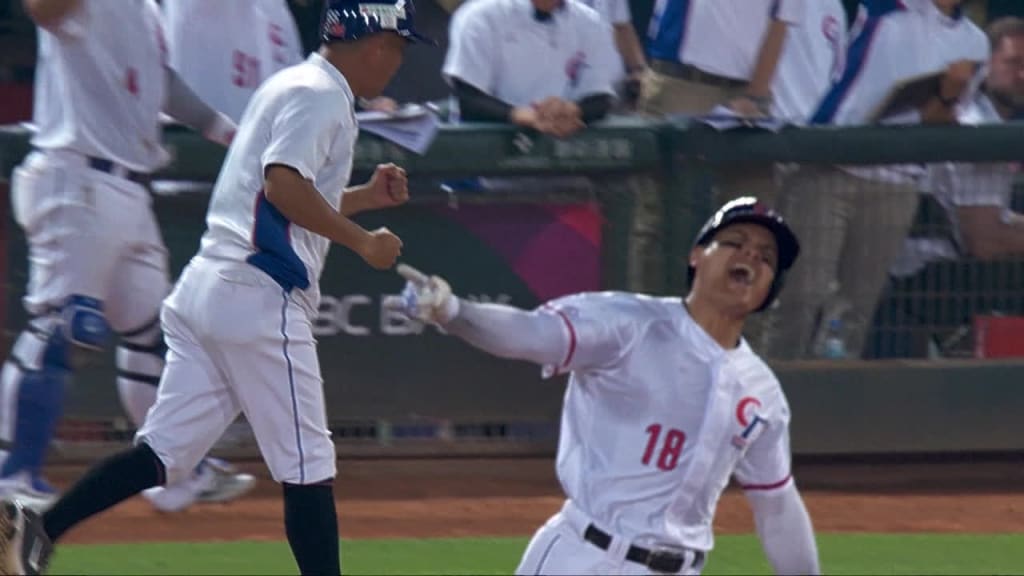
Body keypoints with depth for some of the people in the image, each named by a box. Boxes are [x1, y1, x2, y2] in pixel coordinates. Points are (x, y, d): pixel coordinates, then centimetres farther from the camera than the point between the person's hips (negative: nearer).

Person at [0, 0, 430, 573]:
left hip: (203, 289, 9)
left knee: (168, 449, 4)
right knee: (307, 464, -3)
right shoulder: (320, 96, -8)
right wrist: (363, 241, -15)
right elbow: (284, 183, -22)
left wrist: (365, 196, 26)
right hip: (260, 299, -9)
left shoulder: (289, 86, 23)